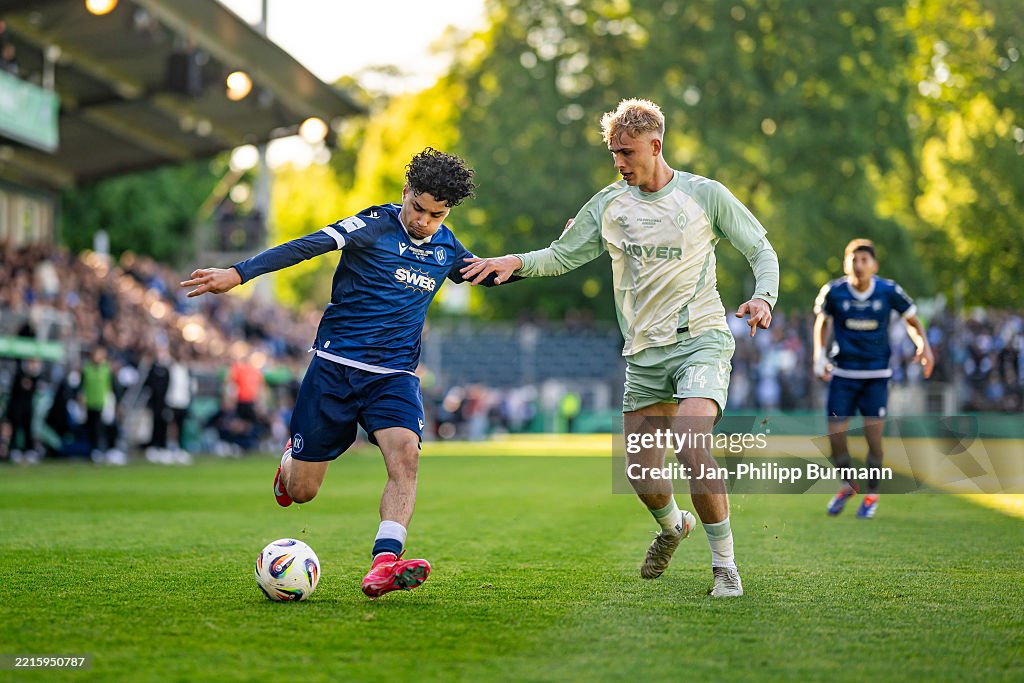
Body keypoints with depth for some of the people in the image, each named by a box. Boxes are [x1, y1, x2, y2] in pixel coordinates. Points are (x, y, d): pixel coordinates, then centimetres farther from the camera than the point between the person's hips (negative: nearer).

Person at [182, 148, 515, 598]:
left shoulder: (446, 248, 9)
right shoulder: (376, 225, -8)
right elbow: (308, 246, -19)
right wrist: (239, 273, -28)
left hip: (394, 375, 3)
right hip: (335, 366, -3)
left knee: (405, 453, -28)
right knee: (299, 492, 3)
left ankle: (384, 564, -37)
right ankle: (292, 459, 40)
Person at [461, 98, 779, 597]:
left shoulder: (705, 195, -3)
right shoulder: (608, 205, 6)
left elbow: (761, 251, 3)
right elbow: (561, 256, 12)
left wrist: (763, 298, -15)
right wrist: (516, 262, -7)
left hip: (700, 339, -4)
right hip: (642, 351, 4)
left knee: (692, 450, -25)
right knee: (642, 473, 1)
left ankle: (725, 563, -9)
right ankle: (672, 525, 37)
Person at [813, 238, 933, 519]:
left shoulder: (889, 291, -9)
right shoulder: (833, 292, -8)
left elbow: (912, 320, 7)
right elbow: (822, 320, 12)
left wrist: (924, 347, -9)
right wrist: (819, 354, 2)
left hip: (876, 375, -1)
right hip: (842, 374, 1)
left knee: (873, 436, -5)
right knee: (835, 435, -4)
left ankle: (872, 494, 18)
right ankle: (848, 485, 23)